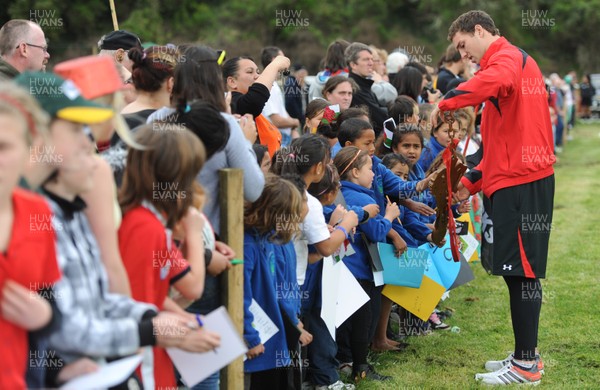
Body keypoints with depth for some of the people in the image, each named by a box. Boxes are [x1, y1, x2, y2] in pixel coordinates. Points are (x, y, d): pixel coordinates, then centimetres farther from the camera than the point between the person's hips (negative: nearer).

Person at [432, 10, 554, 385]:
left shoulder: (506, 57, -9)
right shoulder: (516, 60, 23)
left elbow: (495, 81, -38)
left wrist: (447, 102, -27)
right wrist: (472, 181, 20)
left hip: (520, 182, -10)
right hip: (523, 178, 10)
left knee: (522, 272, -6)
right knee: (521, 270, 13)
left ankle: (525, 365, -2)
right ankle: (526, 355, 19)